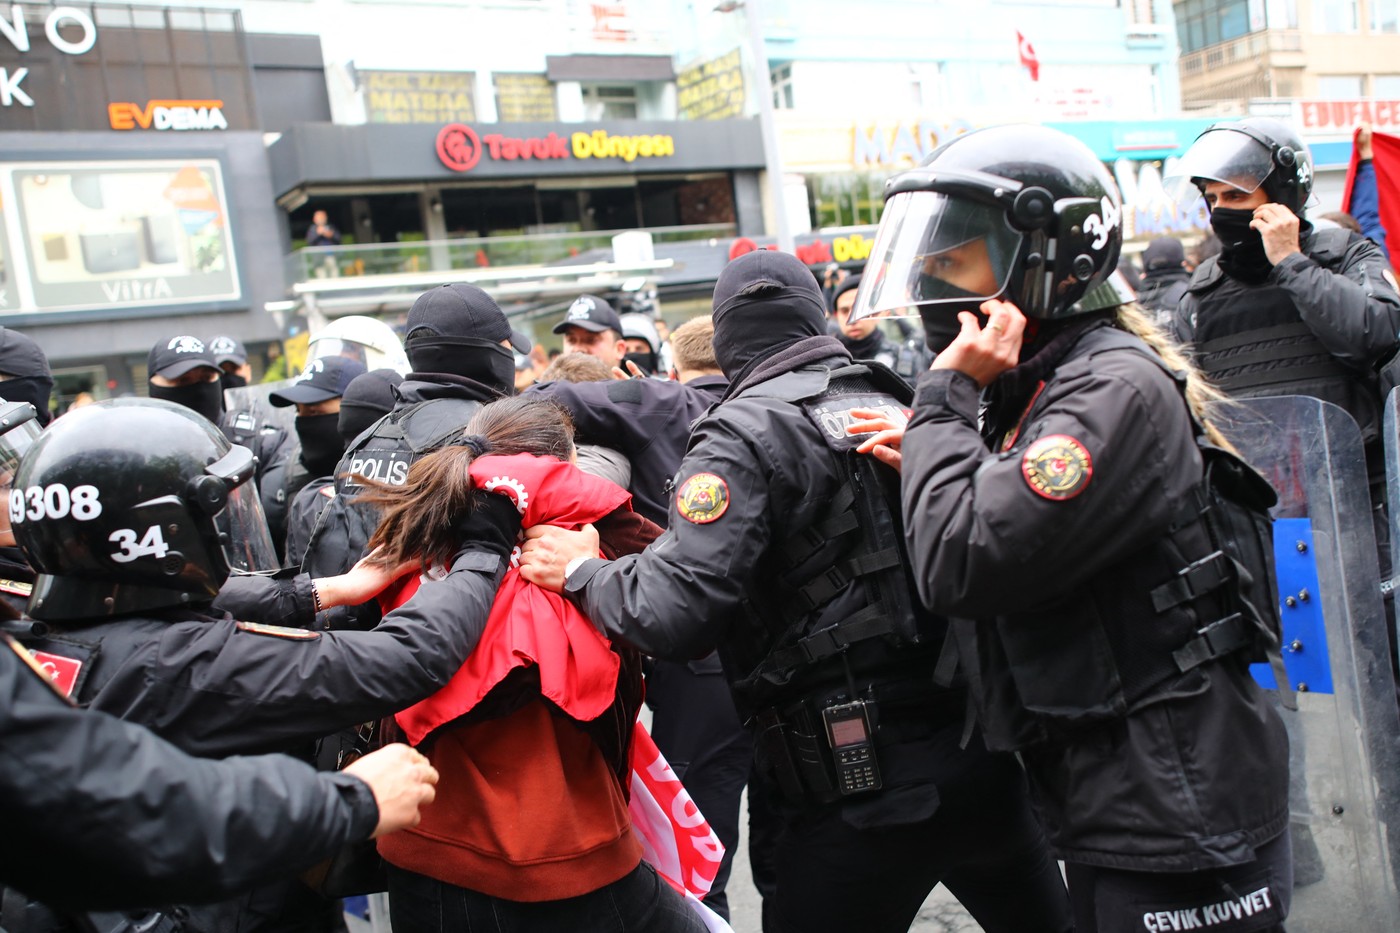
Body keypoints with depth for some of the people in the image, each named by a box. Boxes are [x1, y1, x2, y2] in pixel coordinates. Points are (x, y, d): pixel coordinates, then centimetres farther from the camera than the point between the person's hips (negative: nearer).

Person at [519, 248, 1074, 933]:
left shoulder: (741, 437, -11)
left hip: (862, 791, -5)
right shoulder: (900, 406, 6)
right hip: (981, 760, 6)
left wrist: (583, 573, -6)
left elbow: (678, 612, -20)